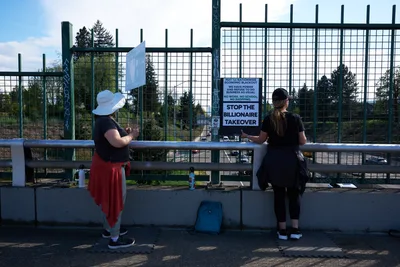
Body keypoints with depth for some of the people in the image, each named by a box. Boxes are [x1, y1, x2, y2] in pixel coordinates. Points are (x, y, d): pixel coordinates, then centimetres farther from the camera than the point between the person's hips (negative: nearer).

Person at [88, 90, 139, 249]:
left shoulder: (104, 120, 11)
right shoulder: (106, 122, -23)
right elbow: (117, 142, -34)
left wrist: (125, 133, 4)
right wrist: (131, 136, -18)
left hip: (106, 165, 11)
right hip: (110, 167, -11)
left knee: (109, 200, 21)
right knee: (116, 201, -2)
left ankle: (108, 229, 37)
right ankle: (115, 239, 8)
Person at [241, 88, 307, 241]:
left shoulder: (268, 119, -3)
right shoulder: (295, 118, -6)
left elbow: (261, 140, 2)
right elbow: (302, 142, -2)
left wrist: (247, 136, 19)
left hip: (273, 161, 1)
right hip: (291, 160, -1)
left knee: (279, 195, 9)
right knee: (294, 194, 13)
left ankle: (282, 230, 15)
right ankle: (295, 229, 11)